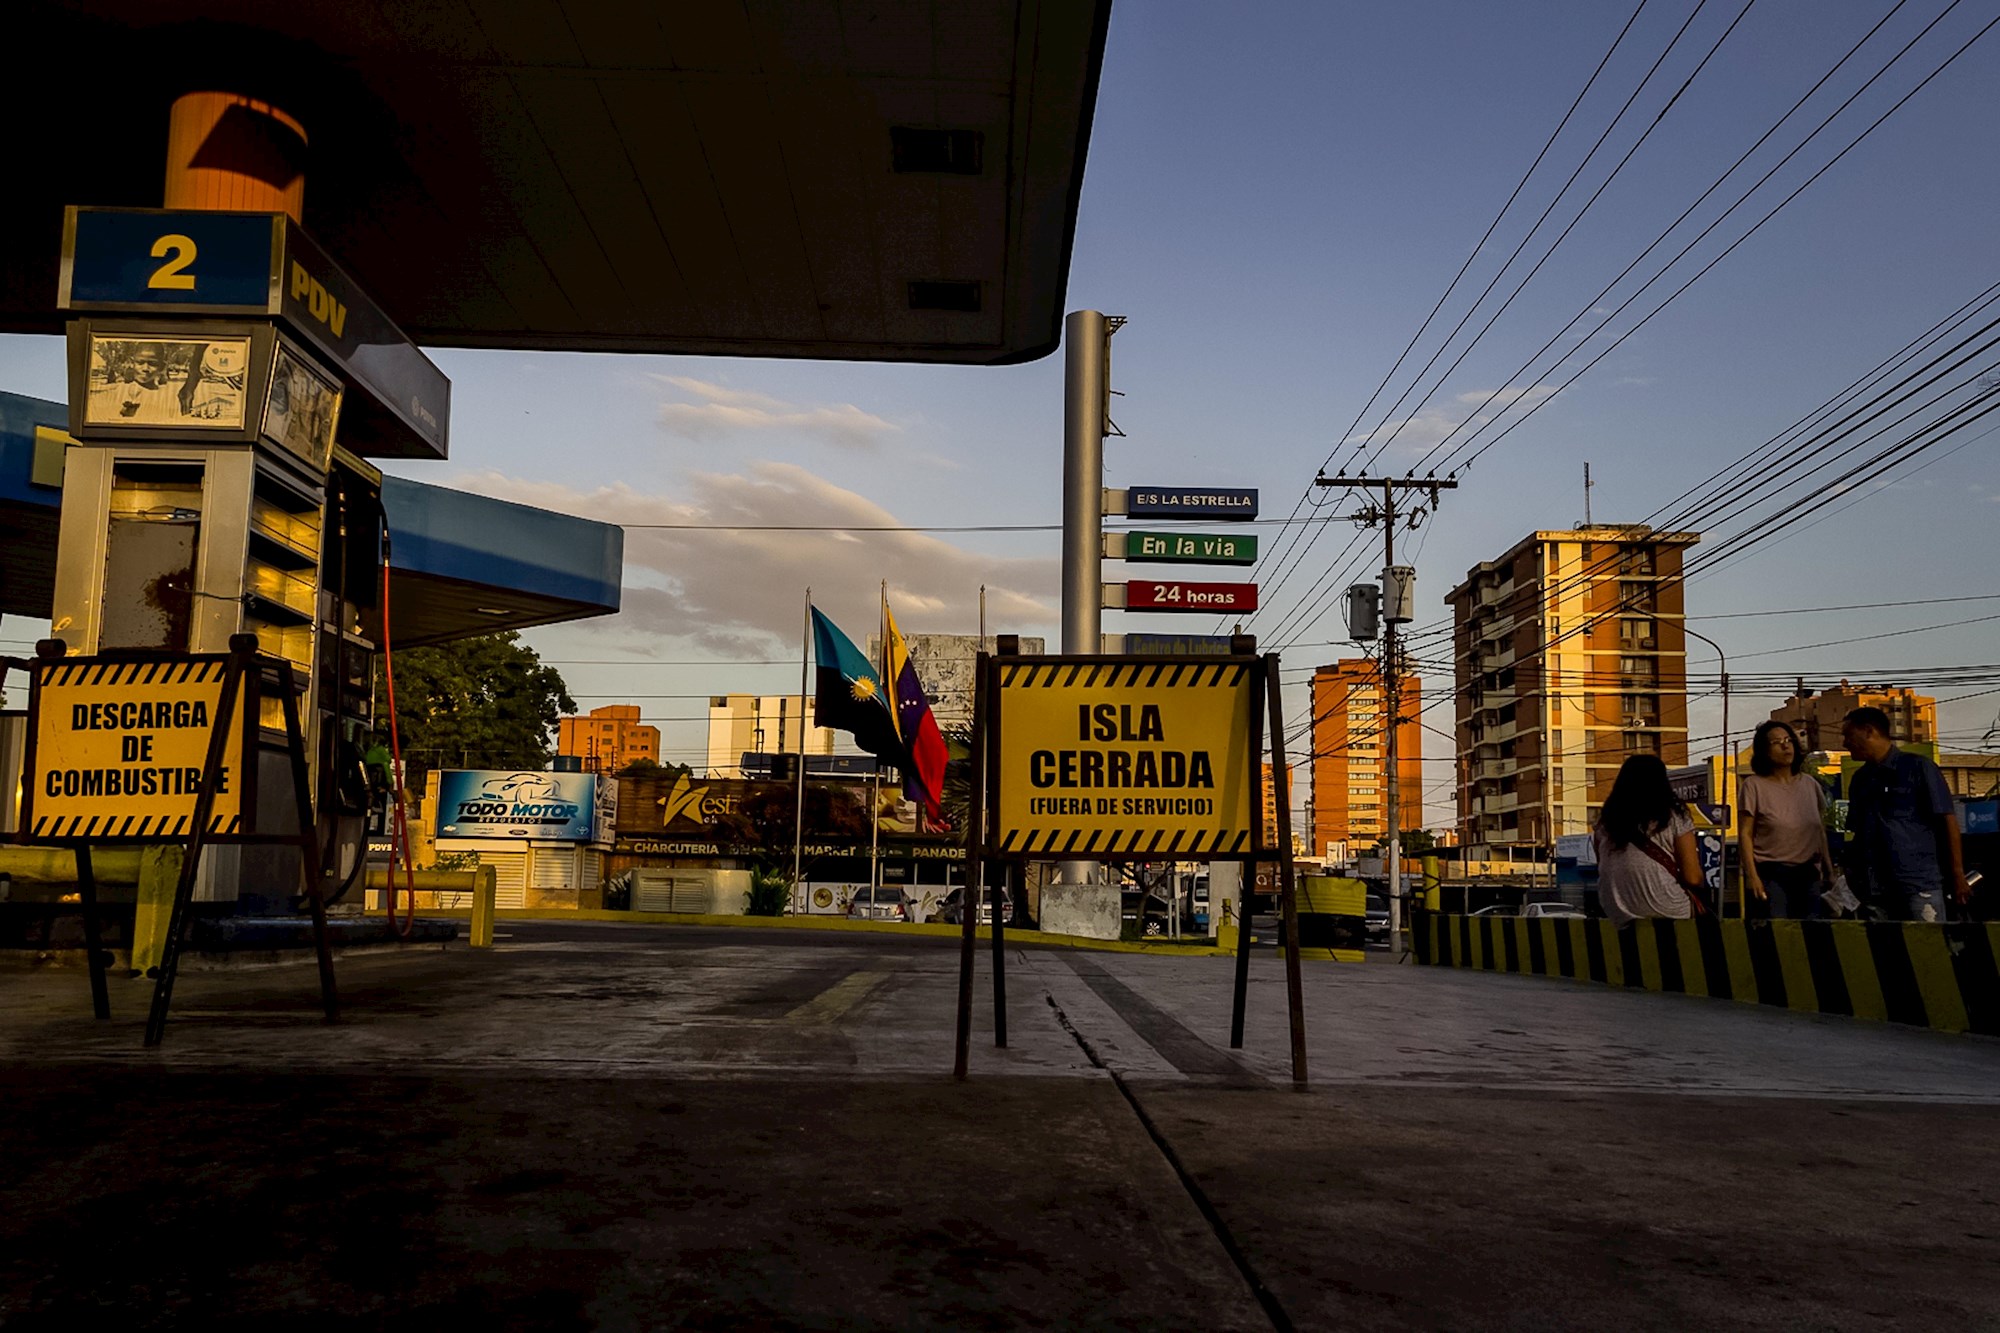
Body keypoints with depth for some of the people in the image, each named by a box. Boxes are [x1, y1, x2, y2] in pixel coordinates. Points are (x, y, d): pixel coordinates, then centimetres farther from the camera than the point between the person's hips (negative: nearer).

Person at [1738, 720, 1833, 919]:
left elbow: (1821, 832, 16)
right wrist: (1752, 875, -14)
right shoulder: (1754, 785, -3)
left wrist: (1829, 871, 14)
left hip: (1808, 874, 4)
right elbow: (1745, 835, -6)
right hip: (1771, 874, -4)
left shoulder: (1810, 784, 10)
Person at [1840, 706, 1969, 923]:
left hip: (1919, 883, -5)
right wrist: (1851, 879, 12)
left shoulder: (1917, 767, -2)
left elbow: (1947, 821, -3)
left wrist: (1958, 877, -7)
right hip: (1873, 888, 5)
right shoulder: (1860, 779, 14)